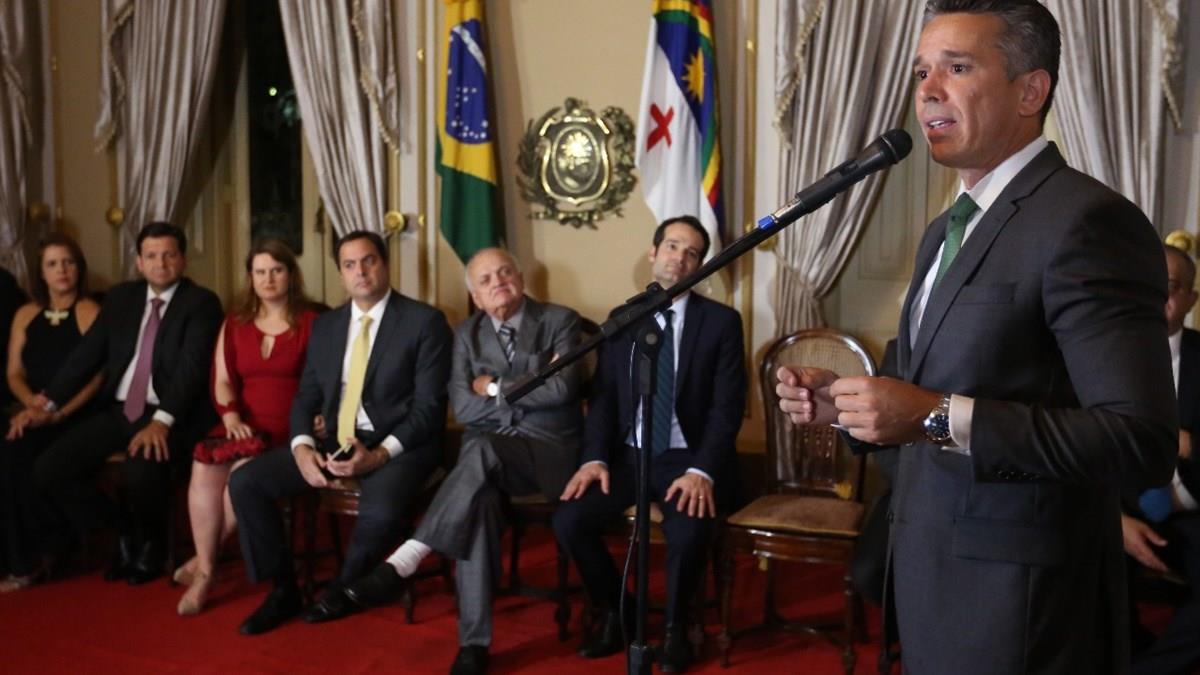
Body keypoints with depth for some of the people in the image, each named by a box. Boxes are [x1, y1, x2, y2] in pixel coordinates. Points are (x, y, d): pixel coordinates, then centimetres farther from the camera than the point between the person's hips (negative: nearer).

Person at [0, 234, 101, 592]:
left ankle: (29, 561, -12)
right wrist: (33, 405, -7)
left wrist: (57, 412, -20)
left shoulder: (90, 312, -2)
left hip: (76, 417, -5)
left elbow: (97, 376, -10)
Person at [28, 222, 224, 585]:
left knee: (140, 471, -34)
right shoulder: (120, 297, 14)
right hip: (116, 410, 6)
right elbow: (87, 353, 10)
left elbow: (191, 367, -16)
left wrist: (162, 421, -29)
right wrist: (49, 402, -3)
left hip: (170, 416, -6)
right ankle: (122, 530, 12)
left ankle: (150, 543, 1)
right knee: (48, 470, -11)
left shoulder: (202, 303, -4)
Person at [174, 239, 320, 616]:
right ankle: (205, 570, -18)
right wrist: (231, 416, -9)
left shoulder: (312, 322, 3)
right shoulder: (235, 323, 17)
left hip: (289, 429, -4)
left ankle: (203, 558, -12)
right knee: (205, 463, -28)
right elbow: (222, 380, 10)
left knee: (245, 469, -32)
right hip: (244, 426, 4)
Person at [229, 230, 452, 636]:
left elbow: (429, 406, -10)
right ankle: (283, 589, 5)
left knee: (381, 511, -35)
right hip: (334, 441, 5)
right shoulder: (325, 325, 13)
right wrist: (302, 447, -10)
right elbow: (306, 397, 12)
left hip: (397, 445, -5)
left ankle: (344, 589, -2)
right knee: (244, 482, -11)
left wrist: (380, 454, -23)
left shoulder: (425, 321, -5)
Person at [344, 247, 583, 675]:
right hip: (487, 455, 3)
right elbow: (464, 408, 0)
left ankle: (403, 562, -38)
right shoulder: (467, 333, 13)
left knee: (482, 448, -36)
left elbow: (561, 389, -13)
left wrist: (496, 388, -4)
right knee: (477, 502, -34)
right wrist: (528, 399, -6)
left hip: (549, 451, -2)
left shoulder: (560, 321, 4)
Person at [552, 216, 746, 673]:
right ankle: (617, 613, 8)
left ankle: (674, 629, -1)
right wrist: (595, 458, -12)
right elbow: (603, 396, 5)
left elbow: (728, 406, -8)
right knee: (569, 520, -20)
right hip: (627, 455, 3)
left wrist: (701, 470, -22)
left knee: (689, 530, -33)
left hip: (687, 459, -3)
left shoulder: (722, 321, -1)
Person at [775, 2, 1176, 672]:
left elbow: (1144, 443, -24)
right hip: (936, 576, 8)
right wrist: (843, 404, 0)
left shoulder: (1086, 220, -17)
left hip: (1019, 601, -8)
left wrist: (939, 417, -28)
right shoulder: (946, 231, 11)